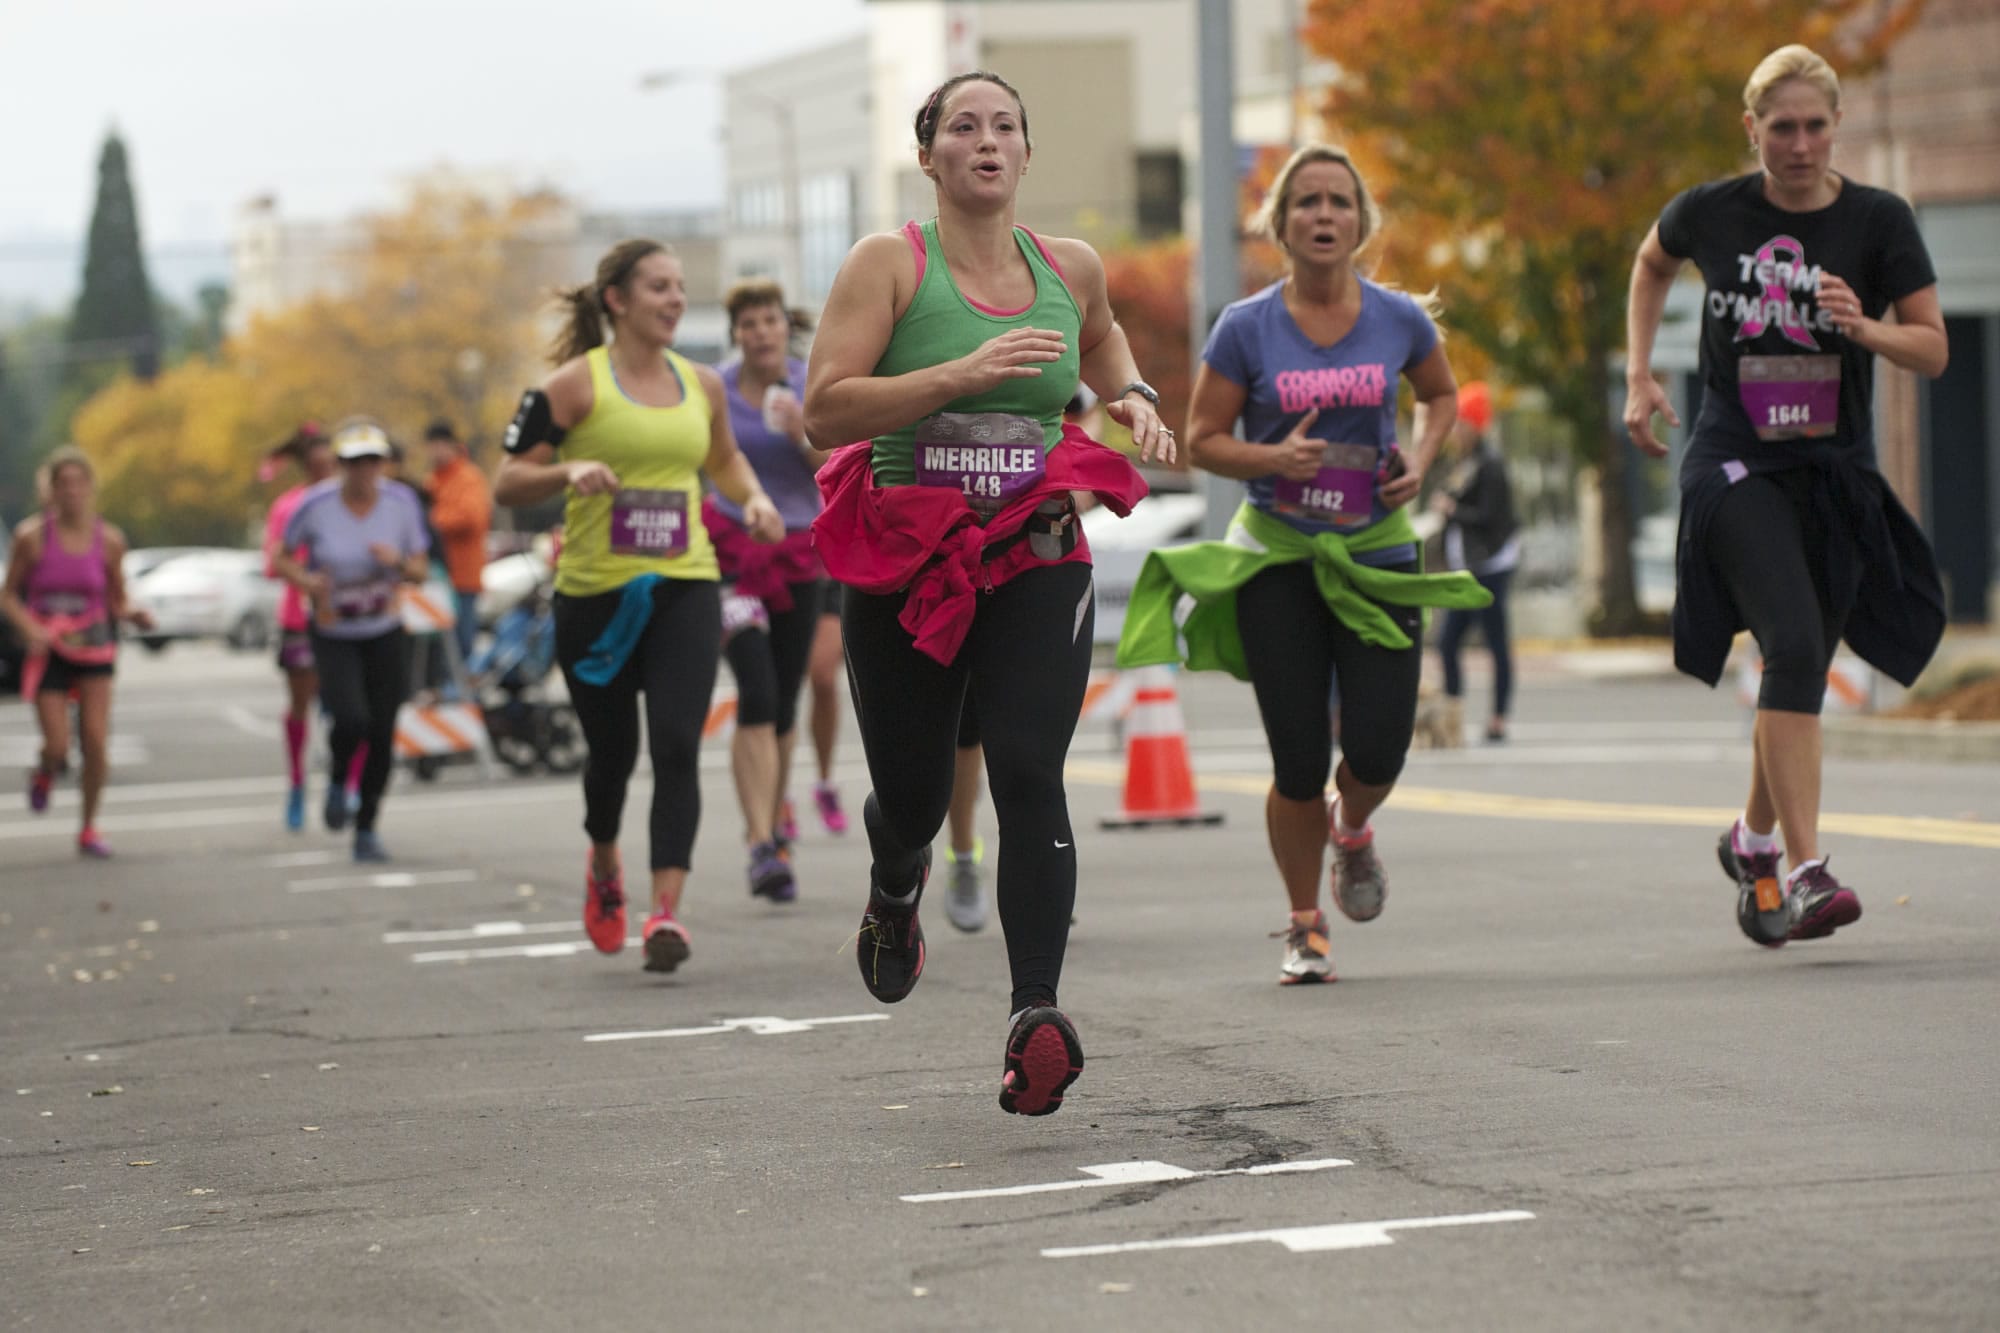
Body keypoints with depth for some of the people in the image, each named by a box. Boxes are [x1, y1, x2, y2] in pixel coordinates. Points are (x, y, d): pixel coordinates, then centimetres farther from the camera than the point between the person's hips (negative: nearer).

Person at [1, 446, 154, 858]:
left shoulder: (109, 541, -1)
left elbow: (117, 602, 9)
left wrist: (135, 615, -12)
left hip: (94, 649, 1)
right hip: (47, 651, -1)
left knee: (96, 742, -9)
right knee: (58, 749, -7)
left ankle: (89, 829, 9)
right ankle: (44, 774, 32)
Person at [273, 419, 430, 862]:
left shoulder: (401, 502, -6)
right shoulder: (316, 506, -12)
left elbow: (420, 571, 1)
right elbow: (281, 559, 2)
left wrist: (399, 563, -21)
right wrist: (307, 581, -18)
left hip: (386, 634, 3)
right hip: (334, 636, -2)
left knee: (382, 735, -1)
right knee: (351, 720, -23)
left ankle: (367, 829, 16)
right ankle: (337, 780, 10)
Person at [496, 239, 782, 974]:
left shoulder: (702, 385, 9)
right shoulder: (575, 384, -4)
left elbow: (724, 458, 29)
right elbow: (508, 483, -4)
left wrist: (753, 498, 9)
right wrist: (569, 472, -23)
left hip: (684, 589, 2)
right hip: (595, 595, -2)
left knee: (676, 748, -13)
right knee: (612, 751, 9)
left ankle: (667, 911, -17)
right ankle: (603, 866, 41)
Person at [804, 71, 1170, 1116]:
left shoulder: (1069, 269, 8)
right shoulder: (889, 263, -5)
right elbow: (825, 407, -14)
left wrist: (1131, 395, 13)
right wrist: (964, 373, -22)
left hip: (1032, 565, 1)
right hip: (903, 566, -1)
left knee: (1027, 775, -19)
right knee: (912, 796, 10)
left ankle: (1035, 1015, -26)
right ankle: (895, 889, 49)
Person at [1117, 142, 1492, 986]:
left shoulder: (1400, 319, 0)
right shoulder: (1246, 329, -5)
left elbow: (1441, 395, 19)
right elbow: (1202, 440, 1)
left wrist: (1420, 458, 0)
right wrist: (1273, 458, -18)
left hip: (1378, 557, 1)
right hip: (1277, 560, -1)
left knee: (1377, 751, -8)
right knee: (1299, 764, -4)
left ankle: (1353, 830, 31)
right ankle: (1304, 928, 19)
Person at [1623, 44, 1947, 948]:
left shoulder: (1879, 221, -3)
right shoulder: (1711, 212, -3)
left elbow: (1934, 350, -2)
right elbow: (1652, 264, 20)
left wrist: (1865, 329, -22)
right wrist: (1639, 376, 12)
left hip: (1837, 475, 3)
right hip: (1733, 466, -3)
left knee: (1801, 672, 12)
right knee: (1794, 646, -22)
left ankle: (1753, 840, 39)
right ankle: (1806, 873, -27)